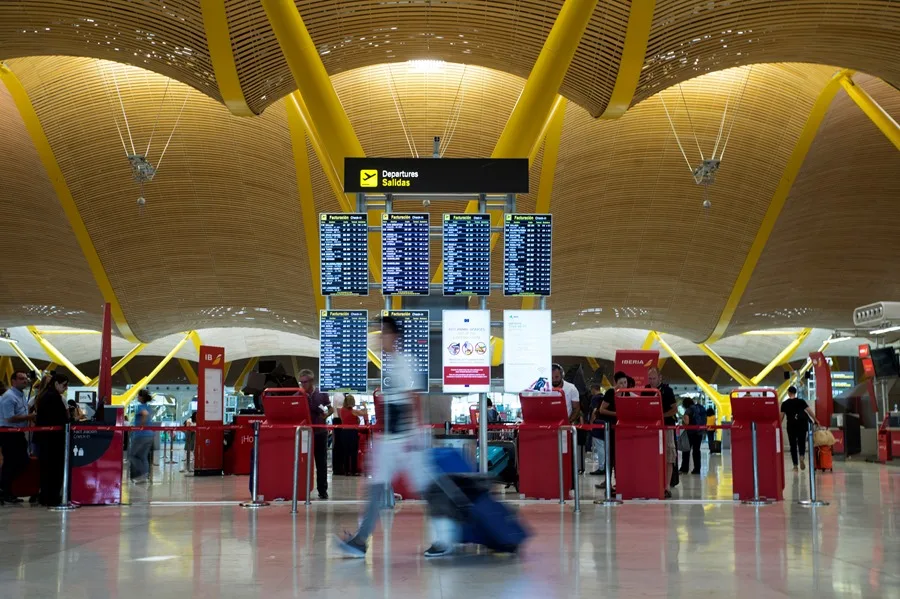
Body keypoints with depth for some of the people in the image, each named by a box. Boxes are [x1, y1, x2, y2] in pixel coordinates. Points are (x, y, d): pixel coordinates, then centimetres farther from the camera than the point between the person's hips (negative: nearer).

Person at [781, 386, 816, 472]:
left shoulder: (785, 404, -1)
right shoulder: (801, 401, 0)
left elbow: (782, 416, -2)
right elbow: (809, 412, -4)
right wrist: (816, 421, 2)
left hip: (791, 426, 0)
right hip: (802, 425, 1)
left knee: (793, 445, 7)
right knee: (802, 442, 13)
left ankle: (795, 466, 4)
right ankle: (802, 456, -17)